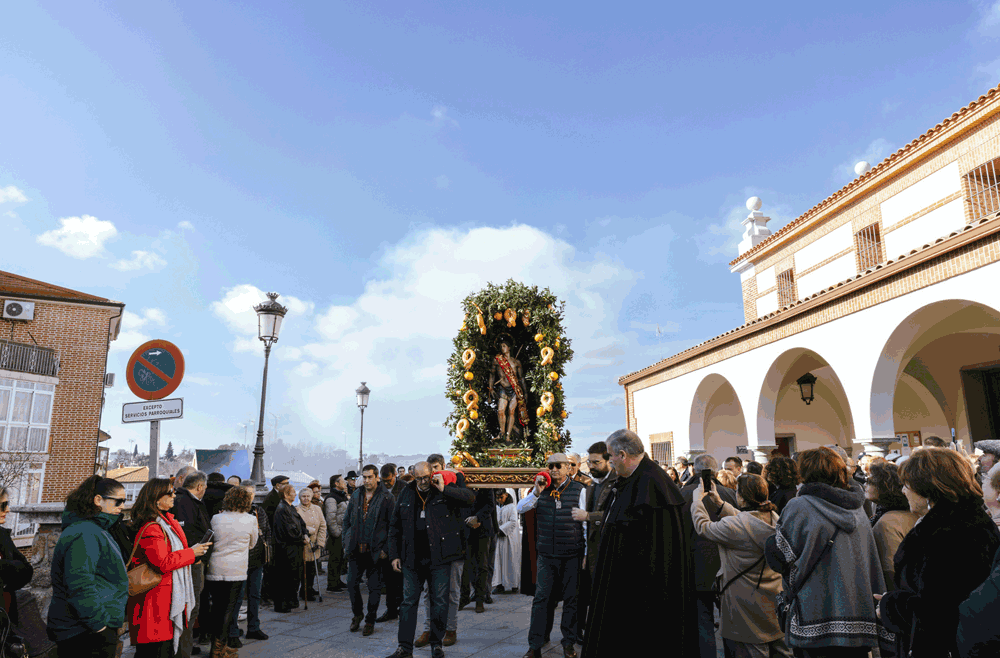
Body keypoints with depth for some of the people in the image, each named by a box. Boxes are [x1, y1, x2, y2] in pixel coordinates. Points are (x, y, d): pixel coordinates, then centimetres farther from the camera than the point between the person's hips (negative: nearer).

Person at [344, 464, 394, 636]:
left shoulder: (386, 498, -5)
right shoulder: (356, 496, 8)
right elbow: (347, 521, 15)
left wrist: (386, 549, -10)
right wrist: (346, 544, 6)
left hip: (375, 550, -4)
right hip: (356, 549, 4)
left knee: (374, 587, 5)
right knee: (352, 583, 6)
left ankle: (370, 621, 22)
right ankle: (357, 614, 30)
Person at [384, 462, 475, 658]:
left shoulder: (445, 489, -3)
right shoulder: (406, 493, 6)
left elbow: (470, 497, -16)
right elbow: (395, 526, 12)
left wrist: (444, 490, -20)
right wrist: (394, 555, 8)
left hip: (439, 557, -2)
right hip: (411, 558, 3)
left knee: (439, 602, 6)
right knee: (409, 602, 7)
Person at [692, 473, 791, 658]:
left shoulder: (735, 525, -25)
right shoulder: (775, 518, -1)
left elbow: (703, 527, -10)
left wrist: (697, 500, 4)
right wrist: (720, 503, 21)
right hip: (776, 603, 7)